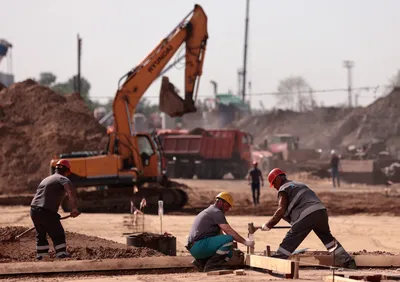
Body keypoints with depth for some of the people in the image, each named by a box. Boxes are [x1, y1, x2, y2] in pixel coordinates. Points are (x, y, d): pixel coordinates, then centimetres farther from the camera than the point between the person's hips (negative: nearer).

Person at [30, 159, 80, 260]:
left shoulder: (46, 179, 28)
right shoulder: (63, 179, 2)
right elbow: (71, 192, -19)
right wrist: (74, 208, -26)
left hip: (34, 210, 7)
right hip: (47, 212, -7)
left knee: (41, 235, 23)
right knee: (58, 236, 1)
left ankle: (41, 257, 27)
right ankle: (62, 256, -7)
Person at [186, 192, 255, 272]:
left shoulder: (209, 211, 26)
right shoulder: (216, 212, -6)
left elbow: (220, 234, 27)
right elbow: (229, 231, -12)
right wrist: (245, 242, -8)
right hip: (199, 245, -10)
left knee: (228, 252, 15)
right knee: (229, 239, -21)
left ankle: (201, 262, 9)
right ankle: (211, 265, -17)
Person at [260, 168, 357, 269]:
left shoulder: (284, 189, 8)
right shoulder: (299, 184, 34)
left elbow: (281, 210, -3)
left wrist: (269, 224, 2)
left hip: (307, 215, -8)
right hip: (322, 212, 8)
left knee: (289, 241, -5)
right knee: (328, 238, 23)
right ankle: (348, 261, 23)